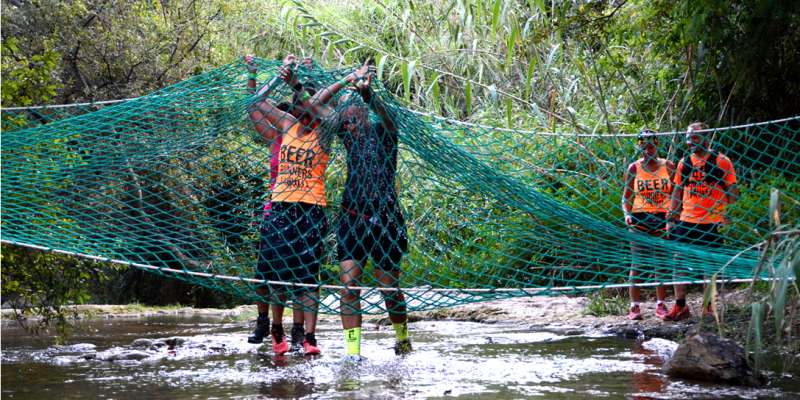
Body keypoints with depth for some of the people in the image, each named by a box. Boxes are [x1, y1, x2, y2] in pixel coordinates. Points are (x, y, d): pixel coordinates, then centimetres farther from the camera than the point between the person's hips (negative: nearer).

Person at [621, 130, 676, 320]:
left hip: (661, 218, 1)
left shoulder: (668, 166, 4)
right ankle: (634, 306, 0)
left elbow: (675, 194, 8)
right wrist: (627, 214, -13)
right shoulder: (634, 168, 2)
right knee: (637, 262, -1)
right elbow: (626, 197, 5)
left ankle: (661, 305, 9)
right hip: (639, 217, -1)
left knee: (661, 261, 4)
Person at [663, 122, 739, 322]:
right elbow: (677, 193, 16)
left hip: (712, 222, -3)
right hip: (686, 221, 3)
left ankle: (708, 306, 10)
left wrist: (728, 216, -8)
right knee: (679, 260, -3)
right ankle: (680, 306, 3)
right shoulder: (684, 163, 11)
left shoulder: (721, 161, 0)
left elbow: (732, 191, 1)